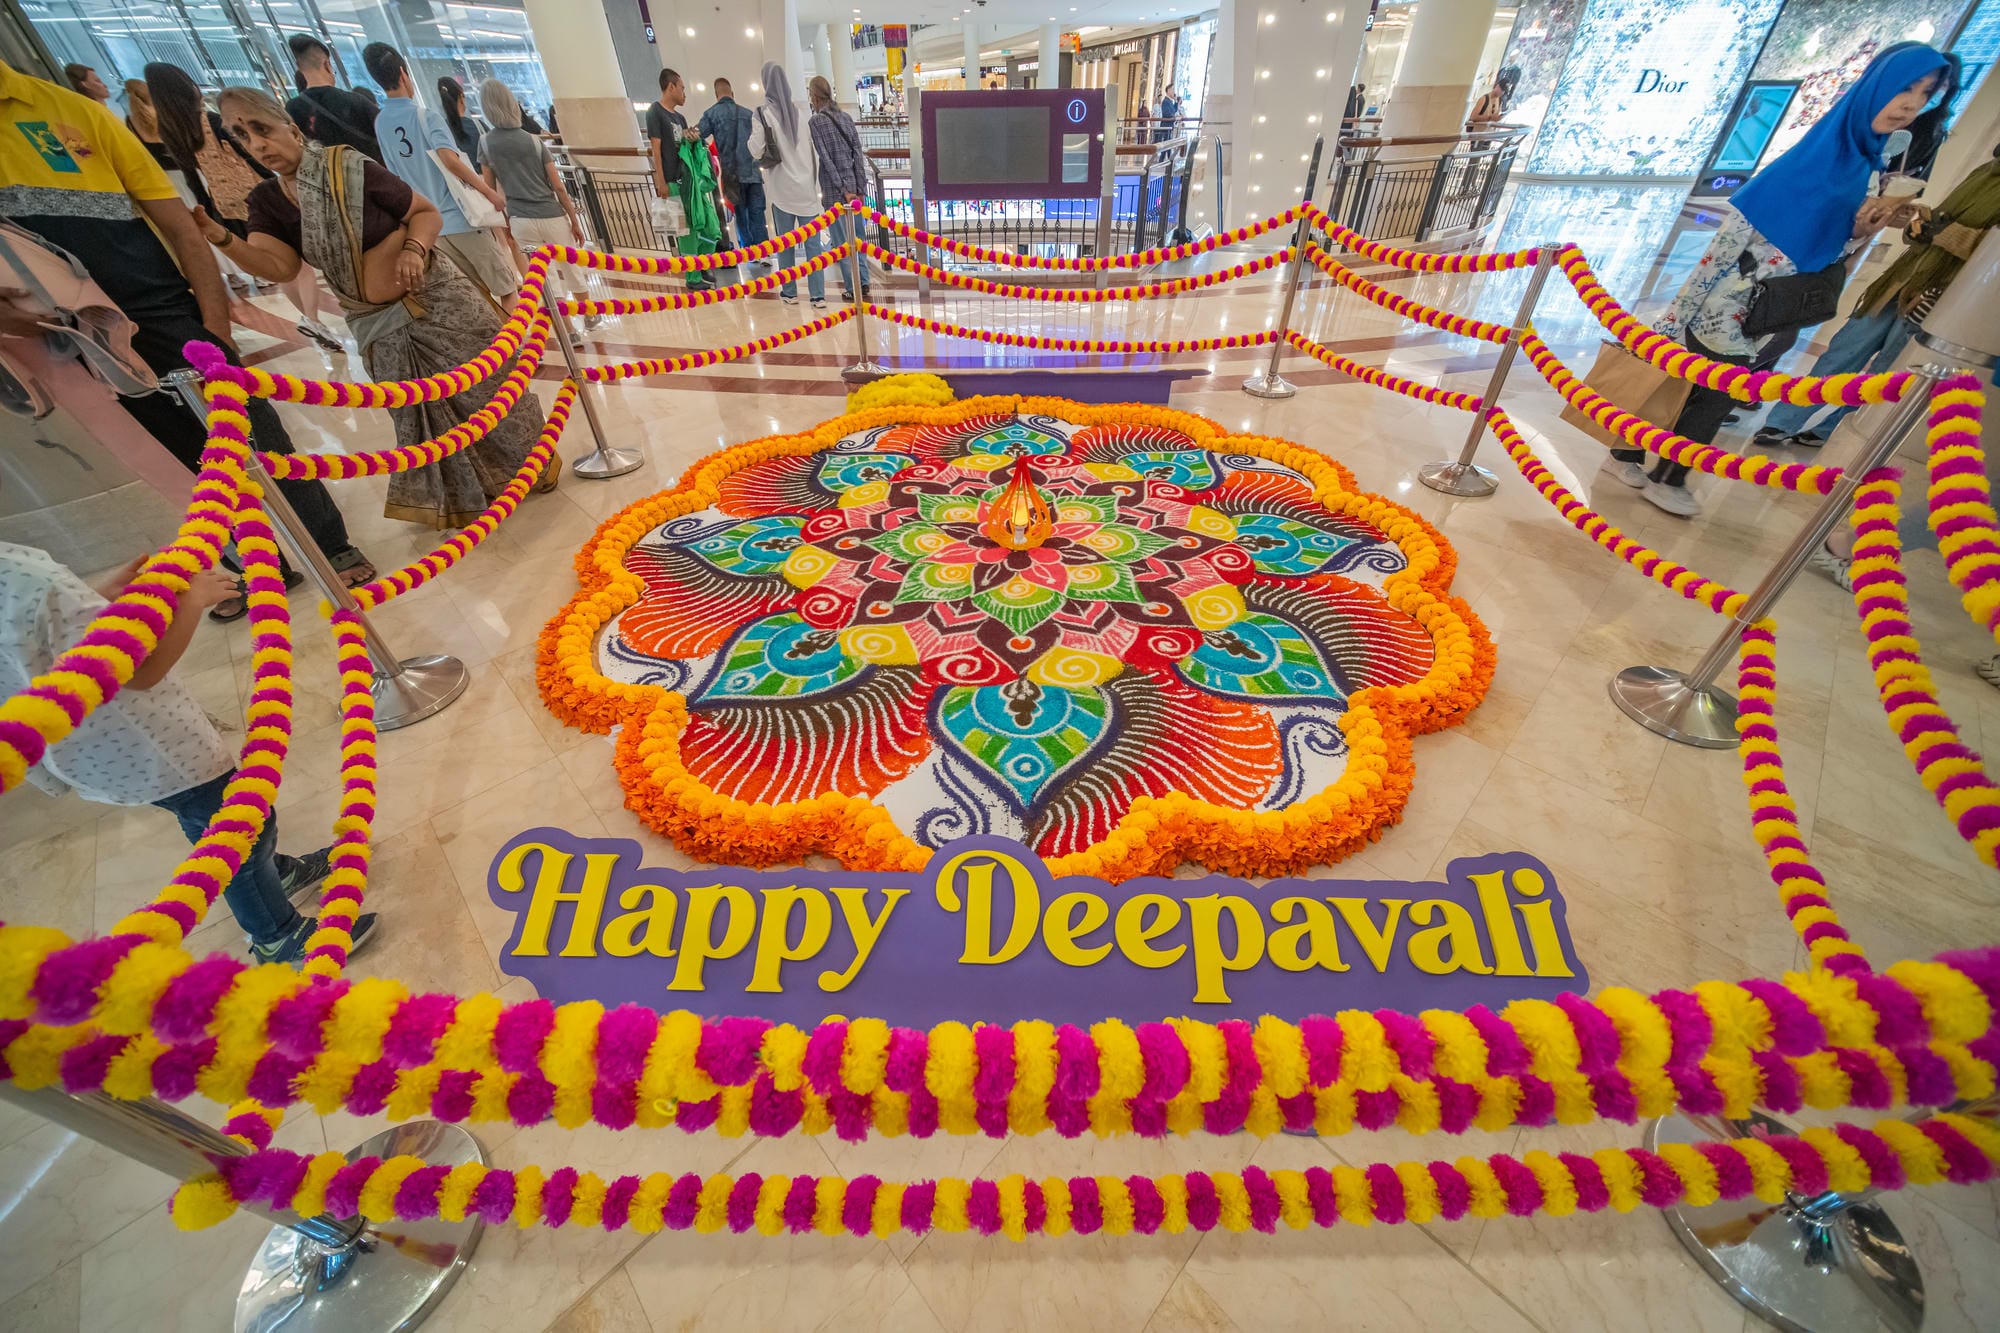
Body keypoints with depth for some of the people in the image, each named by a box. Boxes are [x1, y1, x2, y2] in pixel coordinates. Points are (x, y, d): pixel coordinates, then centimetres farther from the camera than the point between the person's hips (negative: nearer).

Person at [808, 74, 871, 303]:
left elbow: (826, 158, -13)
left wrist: (842, 188, -14)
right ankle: (863, 283, 13)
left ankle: (852, 288, 2)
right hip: (853, 186, 5)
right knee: (855, 236, 12)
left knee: (841, 240, 1)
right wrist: (861, 187, 5)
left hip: (834, 191, -5)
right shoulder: (845, 117, 8)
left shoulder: (816, 121, -7)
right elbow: (858, 153, 4)